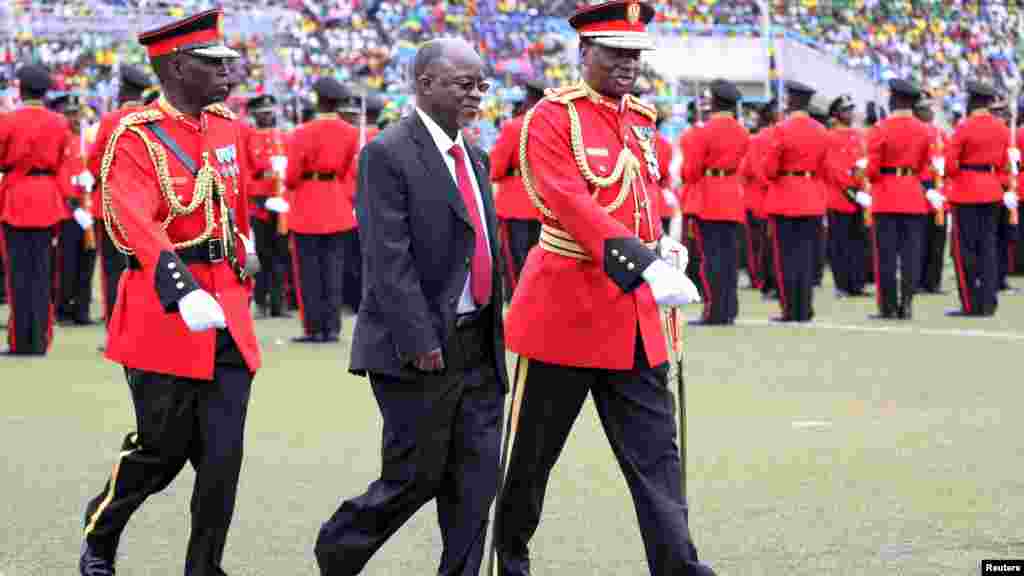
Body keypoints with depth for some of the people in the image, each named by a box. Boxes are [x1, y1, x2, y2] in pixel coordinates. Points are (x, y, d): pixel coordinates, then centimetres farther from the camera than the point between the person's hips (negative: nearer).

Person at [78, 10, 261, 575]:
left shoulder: (227, 126, 9)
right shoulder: (135, 136, -12)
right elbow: (136, 223, -27)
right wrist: (185, 294, -40)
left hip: (227, 316, 6)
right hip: (165, 313, -5)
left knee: (222, 456, 0)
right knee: (161, 452, 4)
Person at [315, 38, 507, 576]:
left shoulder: (474, 159, 15)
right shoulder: (388, 154, -11)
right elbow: (389, 260, -17)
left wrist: (494, 338, 12)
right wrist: (422, 344, -21)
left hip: (478, 349, 7)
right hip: (419, 352, -7)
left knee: (476, 482, 3)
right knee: (415, 477, 0)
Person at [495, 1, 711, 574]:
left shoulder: (641, 119, 11)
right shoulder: (553, 117, -11)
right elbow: (570, 203, -23)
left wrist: (663, 245, 2)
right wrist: (647, 266, -33)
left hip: (633, 314, 6)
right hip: (566, 307, -6)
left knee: (657, 458, 0)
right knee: (532, 456, 8)